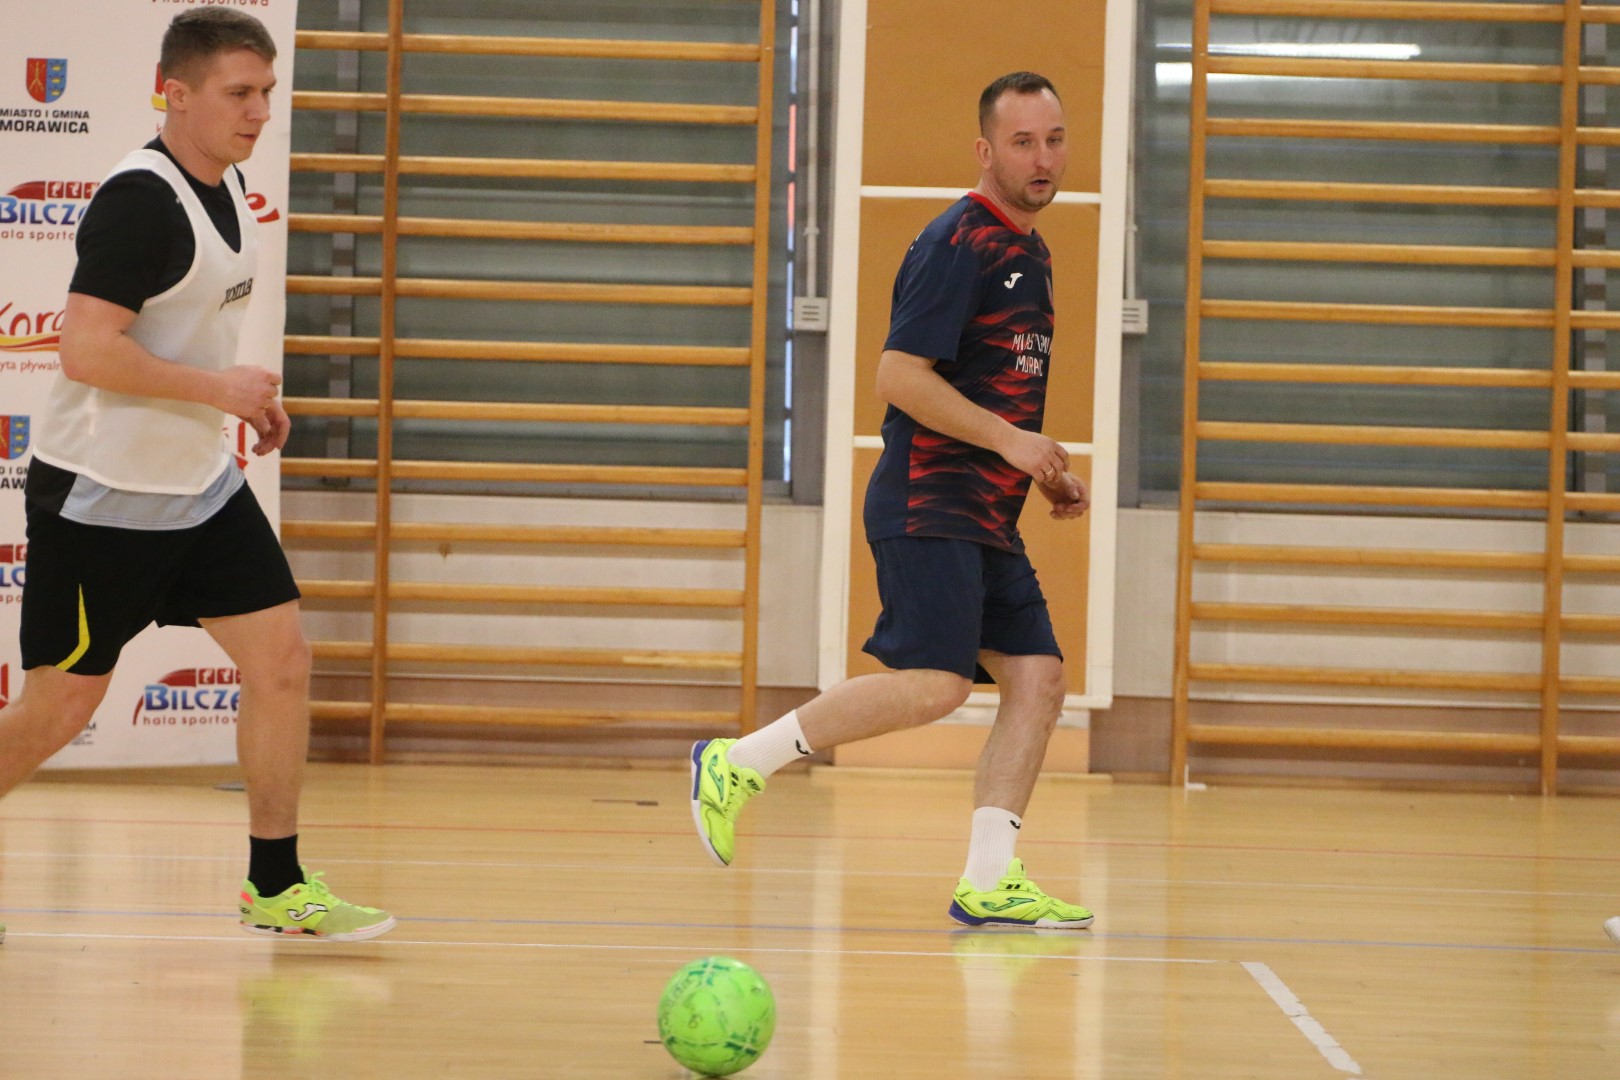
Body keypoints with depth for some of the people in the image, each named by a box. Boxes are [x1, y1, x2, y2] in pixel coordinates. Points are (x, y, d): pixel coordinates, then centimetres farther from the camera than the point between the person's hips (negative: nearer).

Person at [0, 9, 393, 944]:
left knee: (283, 658, 0)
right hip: (101, 500, -8)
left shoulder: (226, 183, 7)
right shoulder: (140, 201, -22)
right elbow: (87, 348, -28)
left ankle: (276, 886, 9)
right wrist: (220, 389, -21)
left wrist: (245, 400, 13)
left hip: (201, 483, 8)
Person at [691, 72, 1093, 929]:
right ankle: (737, 763, -10)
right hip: (927, 507, -10)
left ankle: (988, 881, 0)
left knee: (1037, 677, -1)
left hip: (985, 520, 10)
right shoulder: (959, 244, -11)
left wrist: (1046, 474, 18)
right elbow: (899, 376, -18)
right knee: (932, 683, -20)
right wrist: (1009, 440, -19)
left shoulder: (1029, 252, 19)